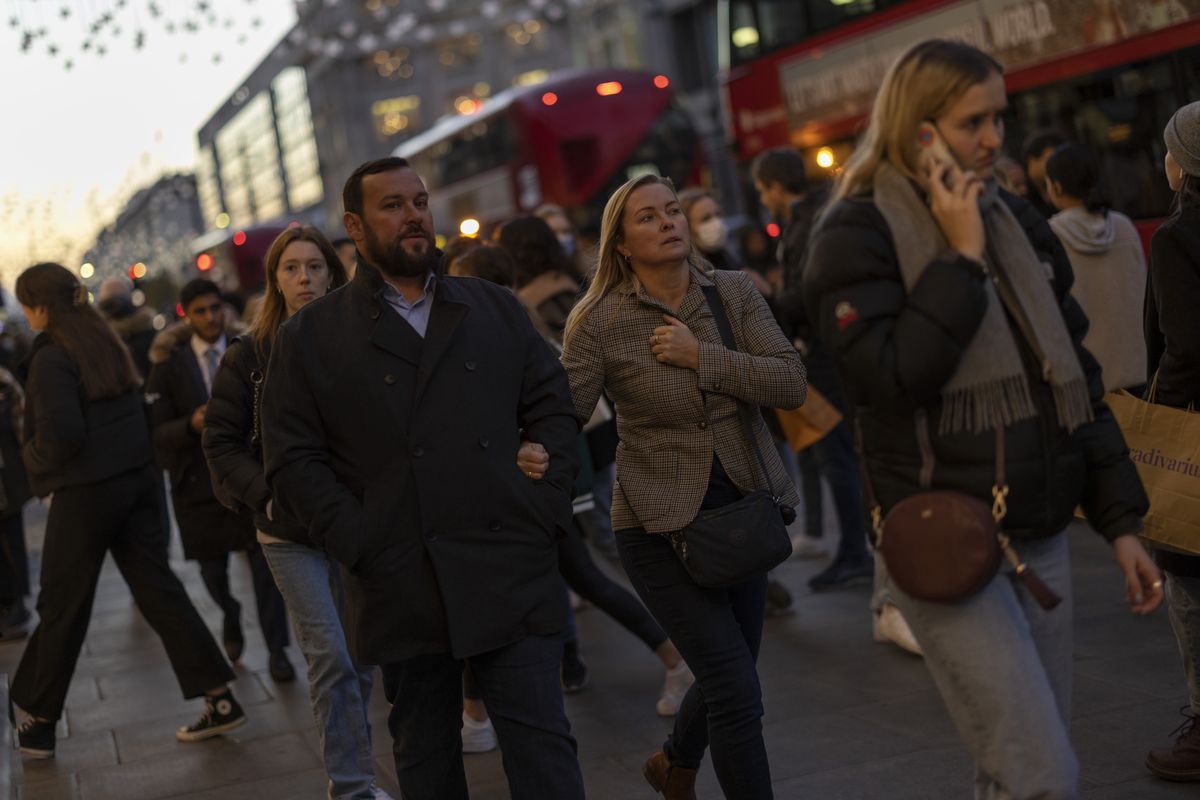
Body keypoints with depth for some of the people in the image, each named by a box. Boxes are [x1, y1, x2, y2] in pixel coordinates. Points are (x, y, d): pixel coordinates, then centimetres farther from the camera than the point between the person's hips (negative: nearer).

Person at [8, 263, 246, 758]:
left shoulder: (51, 357, -14)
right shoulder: (106, 342, 11)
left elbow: (60, 434, -21)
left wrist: (32, 458, -3)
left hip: (86, 490, -7)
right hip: (136, 480, 7)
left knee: (61, 607, 5)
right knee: (158, 589, 8)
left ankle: (35, 722, 19)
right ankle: (219, 700, 5)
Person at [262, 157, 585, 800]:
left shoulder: (496, 309, 12)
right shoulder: (309, 337, 4)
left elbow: (554, 407, 11)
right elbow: (293, 462, 0)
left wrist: (543, 510, -2)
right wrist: (360, 546, -10)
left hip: (511, 575, 1)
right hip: (401, 593, -1)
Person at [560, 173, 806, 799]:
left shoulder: (733, 292, -2)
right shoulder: (599, 322, -11)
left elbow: (791, 383, -11)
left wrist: (701, 357, -19)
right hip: (659, 524, -5)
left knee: (729, 676, 19)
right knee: (738, 690, -12)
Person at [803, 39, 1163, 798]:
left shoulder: (1012, 220, 11)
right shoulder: (858, 234, -7)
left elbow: (1076, 376, 14)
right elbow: (892, 376, -20)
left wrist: (1121, 520, 12)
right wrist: (961, 259, -15)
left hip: (1042, 540, 6)